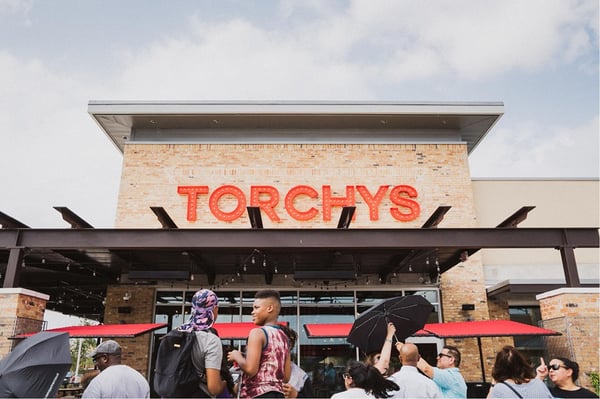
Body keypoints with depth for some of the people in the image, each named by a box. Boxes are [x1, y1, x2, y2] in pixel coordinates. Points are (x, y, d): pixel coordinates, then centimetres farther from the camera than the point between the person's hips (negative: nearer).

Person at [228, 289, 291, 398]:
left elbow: (250, 369, -17)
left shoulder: (257, 332, -9)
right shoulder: (284, 337, 14)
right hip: (278, 394, 8)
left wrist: (237, 357, 0)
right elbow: (286, 377, 14)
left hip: (258, 394, -8)